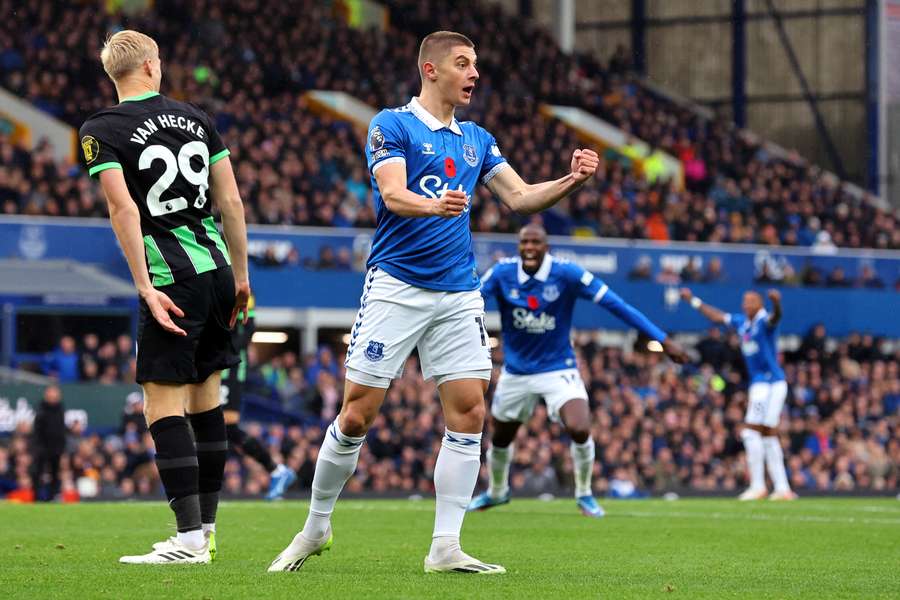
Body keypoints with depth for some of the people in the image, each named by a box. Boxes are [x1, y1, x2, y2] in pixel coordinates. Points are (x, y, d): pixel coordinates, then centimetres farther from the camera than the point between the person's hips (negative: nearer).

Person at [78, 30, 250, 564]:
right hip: (218, 267, 6)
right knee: (206, 399, 15)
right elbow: (231, 201, 10)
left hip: (174, 279, -6)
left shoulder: (101, 131, -4)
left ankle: (190, 539, -13)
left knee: (164, 405, -5)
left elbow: (124, 210, -15)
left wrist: (146, 288, -14)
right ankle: (206, 528, 20)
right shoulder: (195, 118, 10)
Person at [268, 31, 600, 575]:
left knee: (469, 412, -6)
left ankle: (446, 548, -2)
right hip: (395, 287, -5)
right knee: (357, 415, -4)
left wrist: (572, 181, -9)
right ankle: (316, 527, 15)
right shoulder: (392, 125, -2)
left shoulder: (477, 140, 15)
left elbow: (520, 197, 9)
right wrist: (435, 205, -37)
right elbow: (393, 195, -16)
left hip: (458, 294, 5)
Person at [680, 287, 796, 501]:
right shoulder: (742, 322, 13)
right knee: (768, 436, 9)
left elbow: (775, 317, -37)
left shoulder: (765, 321, -13)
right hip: (758, 384, 9)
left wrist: (776, 303, -59)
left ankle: (758, 486, -7)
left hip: (771, 384, -9)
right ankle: (782, 488, 11)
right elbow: (717, 316, 28)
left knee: (751, 432, -10)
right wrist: (693, 300, 35)